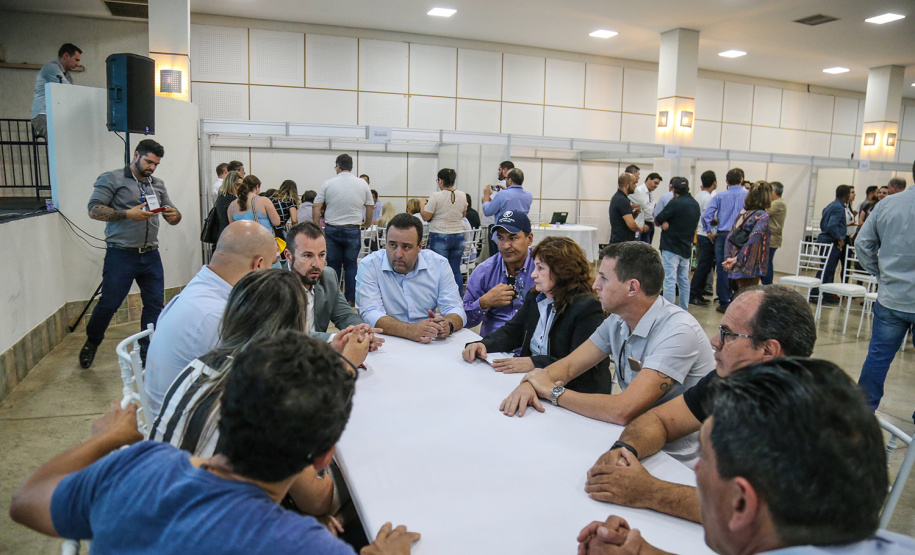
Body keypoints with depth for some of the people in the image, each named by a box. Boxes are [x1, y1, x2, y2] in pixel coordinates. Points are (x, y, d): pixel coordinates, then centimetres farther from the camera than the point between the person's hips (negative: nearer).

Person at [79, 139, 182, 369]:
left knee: (155, 304, 4)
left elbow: (173, 218, 17)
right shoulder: (112, 179, 0)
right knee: (108, 304, 1)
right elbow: (94, 210, -9)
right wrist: (128, 214, -19)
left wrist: (174, 215, -7)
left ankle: (148, 352, 17)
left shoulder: (158, 185, 16)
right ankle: (91, 343, 28)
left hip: (151, 255, 5)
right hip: (121, 255, -5)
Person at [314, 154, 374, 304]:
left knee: (333, 265, 7)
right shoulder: (362, 184, 3)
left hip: (332, 230, 0)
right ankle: (351, 298, 9)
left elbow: (316, 207, -1)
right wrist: (366, 224, 25)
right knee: (351, 265, 7)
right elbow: (370, 207, 10)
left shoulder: (328, 183, -1)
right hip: (353, 230, 0)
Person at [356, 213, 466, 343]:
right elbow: (371, 315, -17)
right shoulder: (369, 266, -6)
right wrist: (410, 330, -33)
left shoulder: (439, 264, 2)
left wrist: (447, 325, -25)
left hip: (430, 346, 3)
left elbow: (455, 309, -1)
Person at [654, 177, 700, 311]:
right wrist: (668, 223, -1)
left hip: (671, 247, -8)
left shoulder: (675, 203, -16)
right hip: (686, 247, 8)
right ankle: (684, 311, 23)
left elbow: (658, 220, -12)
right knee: (684, 280, 15)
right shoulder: (695, 204, 10)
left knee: (670, 281, -6)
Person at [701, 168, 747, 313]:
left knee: (722, 270, 5)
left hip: (723, 236, 0)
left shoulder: (720, 196, 1)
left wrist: (709, 232, 4)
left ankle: (724, 303, 9)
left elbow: (706, 215, -6)